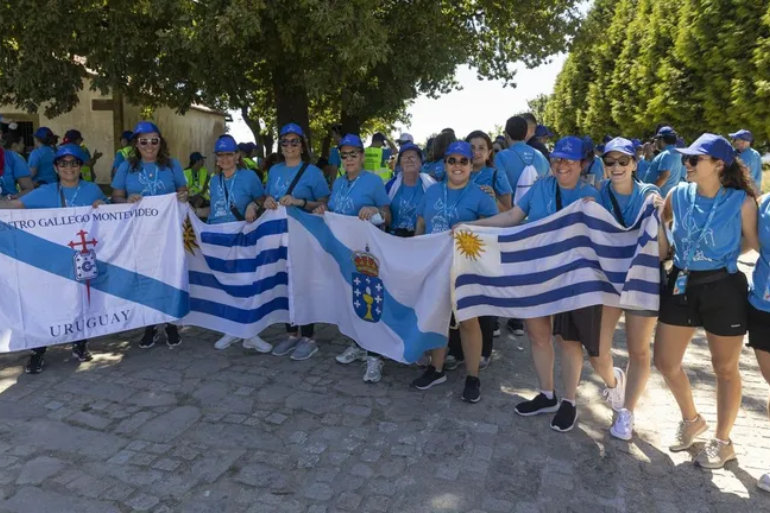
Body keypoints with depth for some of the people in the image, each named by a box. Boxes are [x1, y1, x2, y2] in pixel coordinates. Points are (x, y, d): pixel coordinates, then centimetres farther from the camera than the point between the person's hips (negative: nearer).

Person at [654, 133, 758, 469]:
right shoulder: (678, 195, 0)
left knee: (724, 368, 11)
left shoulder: (741, 201, -10)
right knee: (665, 362, 9)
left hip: (724, 289, -4)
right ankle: (691, 420, 36)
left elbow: (757, 243, -7)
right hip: (681, 285, 4)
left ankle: (723, 441, 31)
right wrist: (662, 250, 2)